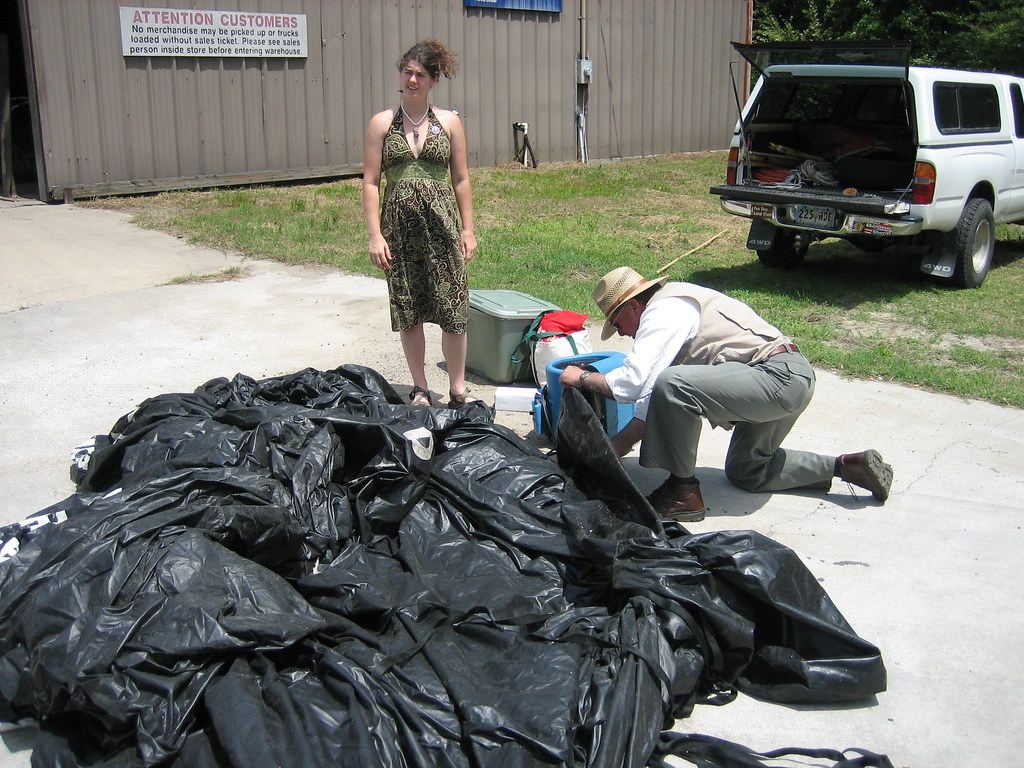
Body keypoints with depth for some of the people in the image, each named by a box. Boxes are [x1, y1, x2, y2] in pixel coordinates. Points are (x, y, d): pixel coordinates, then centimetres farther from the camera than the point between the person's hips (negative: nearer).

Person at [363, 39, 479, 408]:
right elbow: (370, 183, 1)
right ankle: (420, 389, 21)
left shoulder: (449, 122, 6)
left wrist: (468, 229, 3)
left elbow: (461, 180, 7)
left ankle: (457, 388, 13)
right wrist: (375, 235, -6)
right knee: (407, 311, 7)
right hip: (399, 225, 0)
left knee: (453, 308, -2)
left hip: (442, 224, 0)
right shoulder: (382, 123, 3)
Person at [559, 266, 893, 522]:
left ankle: (683, 493, -12)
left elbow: (630, 384, -22)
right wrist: (617, 445, 19)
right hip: (789, 377, 11)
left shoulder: (662, 312, -12)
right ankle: (848, 466, 21)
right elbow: (652, 402, 22)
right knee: (745, 472, 25)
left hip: (778, 376, -11)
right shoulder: (672, 306, 19)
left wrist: (583, 378, -4)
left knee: (672, 384, -27)